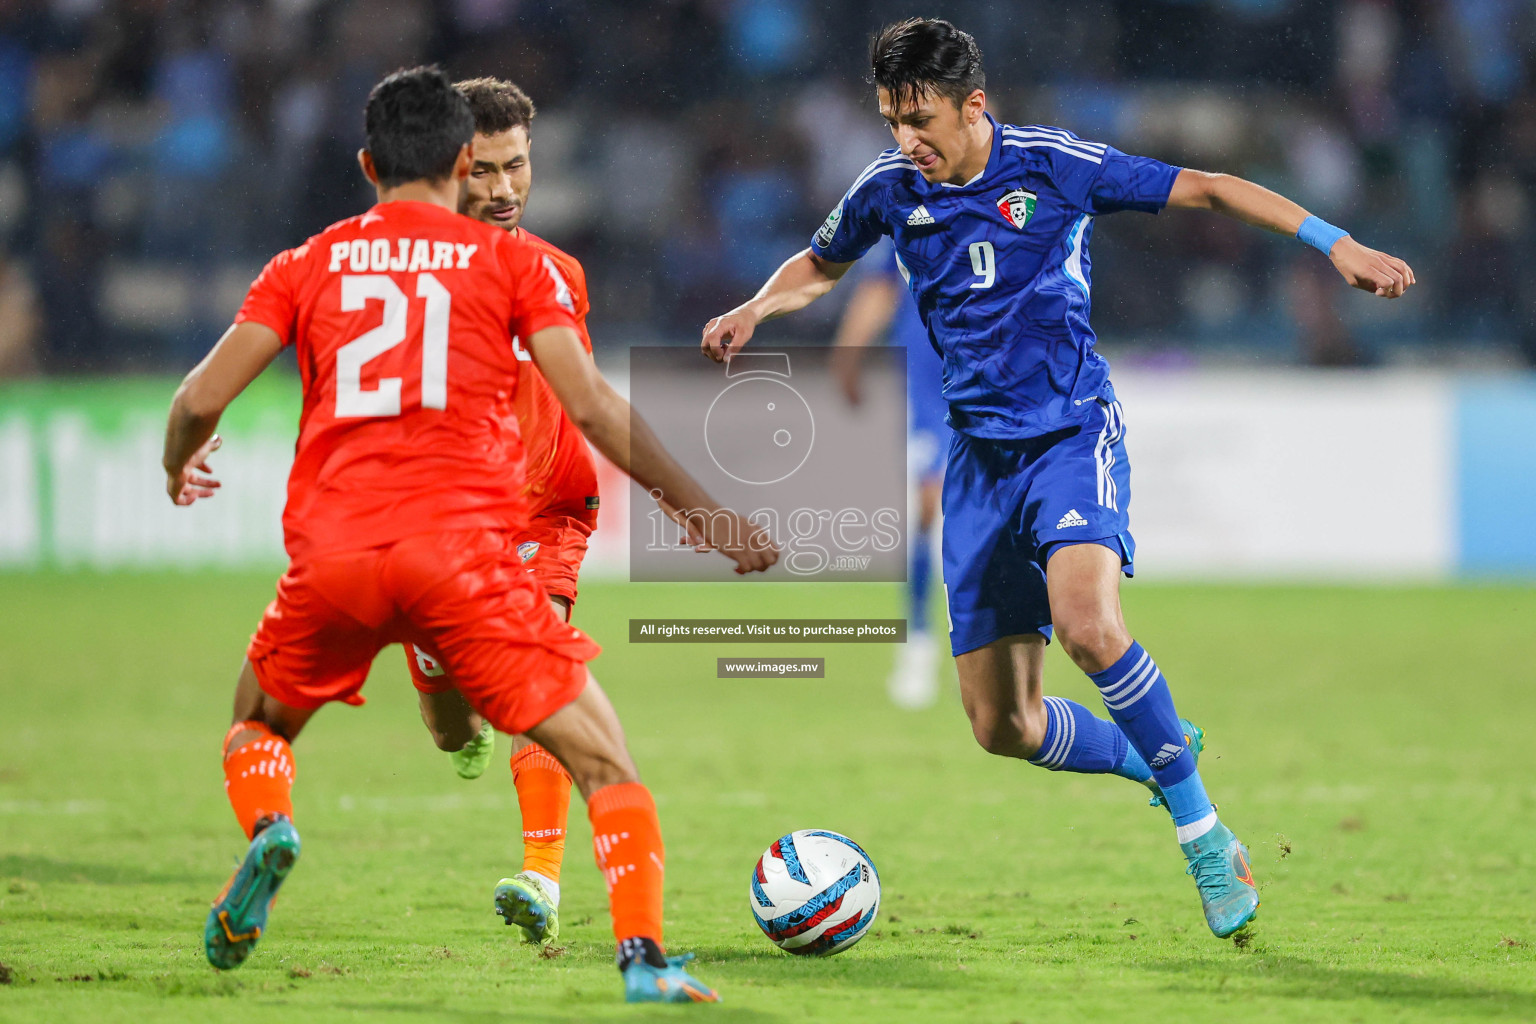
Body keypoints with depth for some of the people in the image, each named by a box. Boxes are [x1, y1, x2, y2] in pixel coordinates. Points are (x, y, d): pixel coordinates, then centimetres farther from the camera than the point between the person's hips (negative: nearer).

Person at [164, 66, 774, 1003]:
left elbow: (202, 398, 9)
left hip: (332, 553, 2)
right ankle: (645, 955, -14)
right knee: (605, 761, 5)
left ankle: (268, 828, -3)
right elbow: (592, 406, 0)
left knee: (257, 726, 28)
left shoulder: (308, 265, 14)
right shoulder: (514, 263, 9)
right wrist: (703, 512, 5)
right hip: (465, 554, -2)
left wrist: (180, 472, 31)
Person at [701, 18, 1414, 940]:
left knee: (1087, 624, -33)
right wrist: (757, 309, 1)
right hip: (981, 455, 5)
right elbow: (821, 265, 22)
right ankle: (1161, 764, 28)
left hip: (1072, 432, -5)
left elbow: (1206, 190, -6)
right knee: (1001, 725, 0)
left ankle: (1205, 837, -20)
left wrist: (1336, 244, -14)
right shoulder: (891, 190, 2)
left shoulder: (1052, 166, -10)